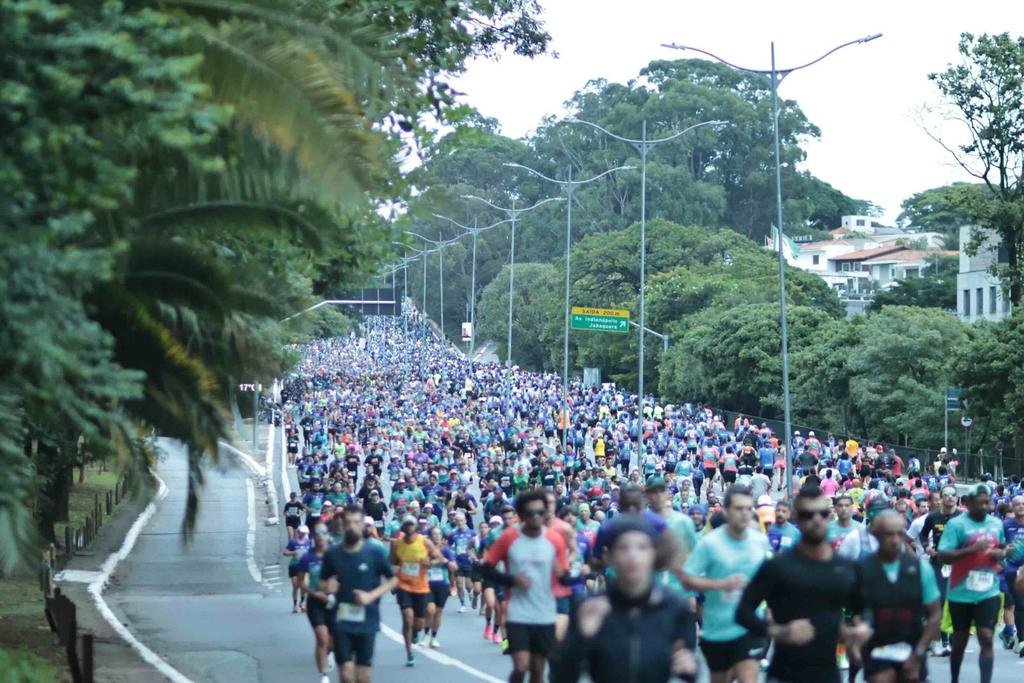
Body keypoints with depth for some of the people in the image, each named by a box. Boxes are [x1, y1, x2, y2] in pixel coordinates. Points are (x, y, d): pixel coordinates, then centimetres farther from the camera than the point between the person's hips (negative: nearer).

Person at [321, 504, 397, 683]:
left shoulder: (374, 553, -3)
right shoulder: (332, 554, 1)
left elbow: (393, 580, 4)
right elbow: (323, 583, 13)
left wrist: (371, 596, -10)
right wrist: (328, 588, -11)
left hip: (367, 621, 0)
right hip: (341, 622, 1)